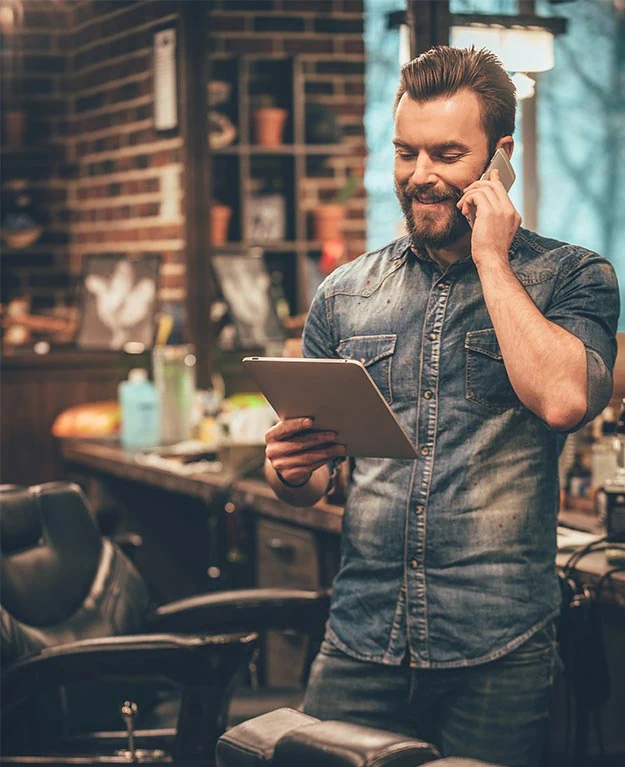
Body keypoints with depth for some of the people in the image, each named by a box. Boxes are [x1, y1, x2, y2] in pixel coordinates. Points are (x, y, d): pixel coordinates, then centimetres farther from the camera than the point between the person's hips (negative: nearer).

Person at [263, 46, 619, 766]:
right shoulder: (343, 294, 10)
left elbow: (563, 400, -21)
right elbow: (307, 483, 15)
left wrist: (491, 260, -11)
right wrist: (290, 471, -9)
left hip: (498, 653, -3)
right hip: (360, 646, 3)